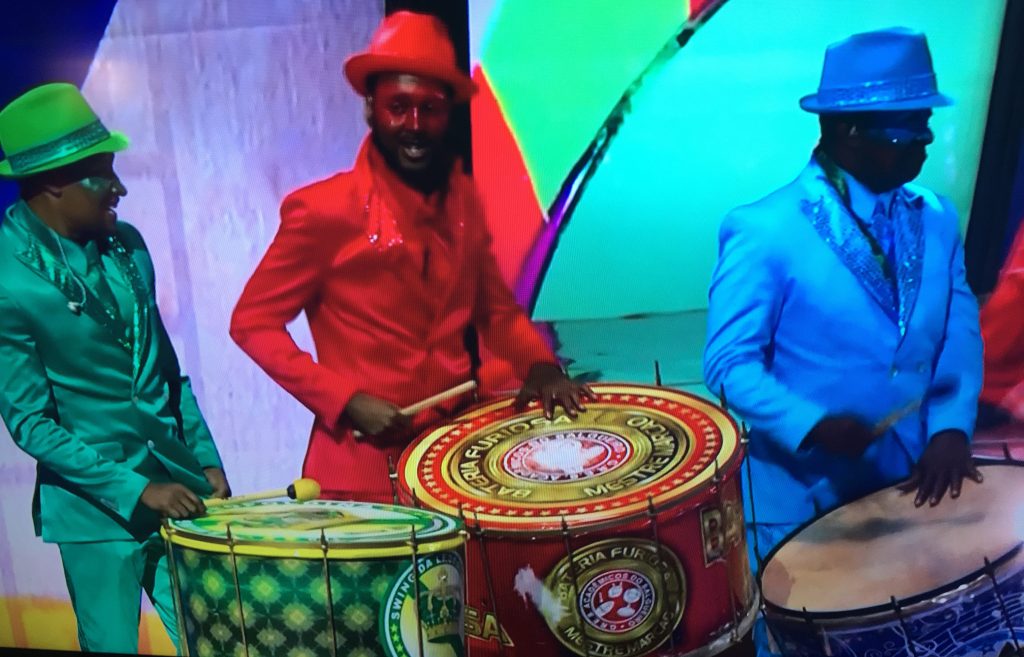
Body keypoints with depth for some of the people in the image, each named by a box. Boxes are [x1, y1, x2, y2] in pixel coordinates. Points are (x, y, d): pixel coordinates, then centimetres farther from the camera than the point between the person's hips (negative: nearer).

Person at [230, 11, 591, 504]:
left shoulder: (464, 199, 3)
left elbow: (496, 309, 11)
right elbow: (252, 322, -7)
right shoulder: (324, 209, -13)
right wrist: (344, 400, -17)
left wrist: (538, 365, -7)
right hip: (363, 467, -4)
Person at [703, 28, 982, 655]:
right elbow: (729, 364, -15)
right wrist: (812, 427, -28)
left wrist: (951, 428, -13)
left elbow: (961, 338, 3)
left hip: (913, 485, 6)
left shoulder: (938, 219, 3)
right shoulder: (763, 231, -17)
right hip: (803, 498, -5)